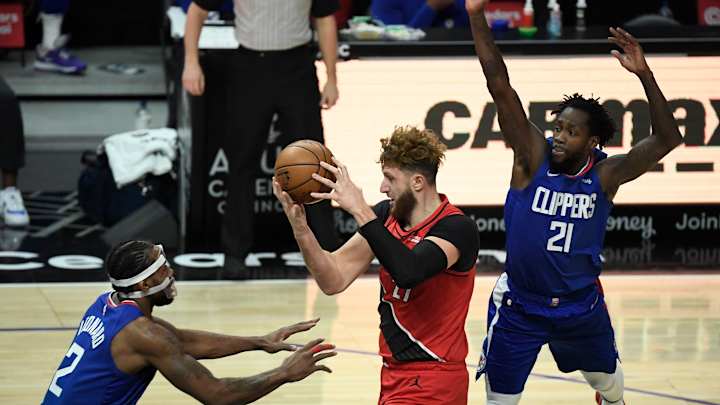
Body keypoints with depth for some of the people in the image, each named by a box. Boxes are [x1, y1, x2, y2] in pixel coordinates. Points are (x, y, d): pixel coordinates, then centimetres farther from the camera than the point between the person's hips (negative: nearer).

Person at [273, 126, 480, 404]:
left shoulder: (456, 228, -17)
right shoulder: (386, 215, 3)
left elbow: (408, 272, -37)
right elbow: (334, 281, -2)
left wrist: (360, 210, -35)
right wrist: (300, 227, -16)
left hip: (432, 382, -7)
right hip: (394, 372, 7)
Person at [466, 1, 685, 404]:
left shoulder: (605, 175, -14)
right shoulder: (534, 157, -16)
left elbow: (667, 139, -23)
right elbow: (501, 87, -24)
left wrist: (645, 75, -35)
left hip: (582, 306, 2)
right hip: (519, 306, -2)